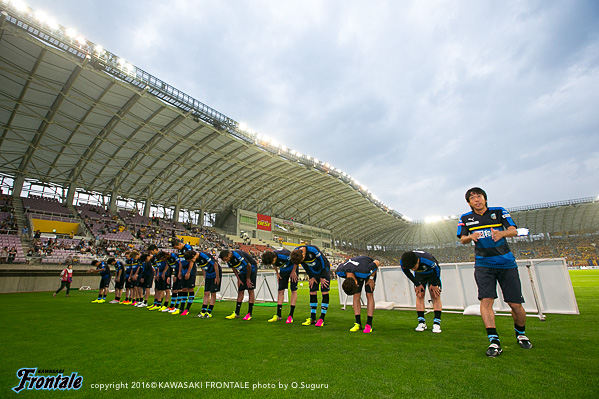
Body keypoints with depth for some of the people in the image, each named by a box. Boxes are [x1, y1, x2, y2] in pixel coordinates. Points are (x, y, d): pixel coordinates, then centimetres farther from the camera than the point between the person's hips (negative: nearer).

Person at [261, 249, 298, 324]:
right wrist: (277, 274, 2)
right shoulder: (269, 258, -20)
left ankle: (291, 316, -3)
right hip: (283, 270, 5)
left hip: (292, 268, -5)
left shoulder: (283, 255, -38)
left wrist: (293, 272, -17)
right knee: (281, 291, 0)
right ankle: (278, 315, 6)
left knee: (293, 290, -8)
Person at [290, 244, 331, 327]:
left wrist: (322, 277, -15)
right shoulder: (296, 253, -19)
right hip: (313, 271, 5)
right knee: (312, 293, 0)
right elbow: (305, 266, -2)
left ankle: (322, 319, -4)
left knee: (324, 293, -9)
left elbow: (323, 262, -23)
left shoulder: (313, 250, -36)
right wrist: (311, 277, -1)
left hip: (324, 269, -5)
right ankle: (312, 318, 8)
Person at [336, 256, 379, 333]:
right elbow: (342, 264, -7)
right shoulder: (339, 271, -33)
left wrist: (371, 278, -19)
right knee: (356, 296, -6)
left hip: (370, 271, -3)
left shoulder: (364, 270, -46)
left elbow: (377, 262, -28)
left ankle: (369, 324, -4)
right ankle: (358, 324, 3)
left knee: (369, 295, -10)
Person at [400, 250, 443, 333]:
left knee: (436, 296, -10)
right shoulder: (402, 262, -33)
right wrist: (417, 284, -7)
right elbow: (407, 273, -10)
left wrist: (434, 284, -11)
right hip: (419, 275, 2)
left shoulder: (428, 260, -44)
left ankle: (437, 323, -7)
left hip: (432, 273, -2)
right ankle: (421, 323, -3)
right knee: (419, 296, -6)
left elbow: (437, 269, -22)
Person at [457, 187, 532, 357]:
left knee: (515, 304, 1)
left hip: (506, 263, 0)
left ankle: (520, 334, 29)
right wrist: (471, 236, -27)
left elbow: (513, 231, -8)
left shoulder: (499, 212, 2)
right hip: (483, 264, 0)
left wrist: (502, 233, -32)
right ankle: (494, 340, -11)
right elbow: (462, 239, -3)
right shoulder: (465, 218, 4)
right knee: (486, 300, -16)